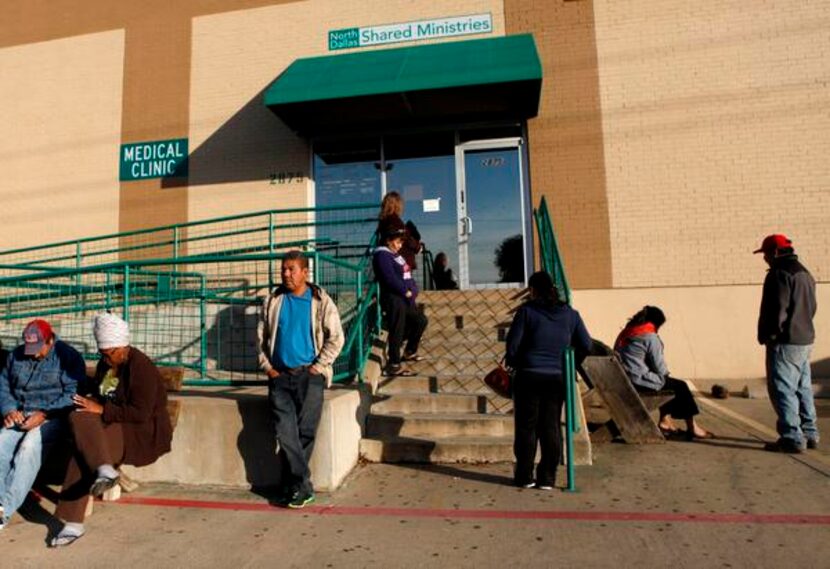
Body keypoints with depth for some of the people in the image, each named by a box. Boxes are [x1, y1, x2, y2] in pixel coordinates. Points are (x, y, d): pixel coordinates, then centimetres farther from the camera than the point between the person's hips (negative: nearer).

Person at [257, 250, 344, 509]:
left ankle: (293, 485, 14)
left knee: (305, 432, -1)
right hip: (280, 375, 3)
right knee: (285, 432, -7)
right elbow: (261, 337, 14)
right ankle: (304, 486, 2)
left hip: (310, 374, -2)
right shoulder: (273, 301, 9)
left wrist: (317, 367, -7)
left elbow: (336, 338, -2)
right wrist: (267, 367, 5)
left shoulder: (321, 302, -1)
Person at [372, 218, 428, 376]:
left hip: (405, 298, 11)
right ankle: (394, 366, -1)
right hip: (394, 299, -11)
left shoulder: (396, 254, 19)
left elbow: (407, 274, 17)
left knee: (420, 320, 22)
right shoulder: (382, 255, -12)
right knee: (397, 332, -8)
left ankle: (410, 352, 37)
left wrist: (412, 289, 0)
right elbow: (391, 279, -22)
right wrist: (406, 291, -16)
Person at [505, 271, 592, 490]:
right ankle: (547, 478, 14)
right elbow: (586, 344, 7)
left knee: (526, 427, 7)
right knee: (551, 427, 10)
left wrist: (513, 363, 10)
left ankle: (524, 476, 14)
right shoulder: (570, 313, 6)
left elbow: (513, 343, -7)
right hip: (557, 378, 3)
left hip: (529, 376, -3)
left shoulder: (527, 311, -6)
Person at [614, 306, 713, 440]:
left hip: (623, 380, 9)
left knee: (666, 381, 28)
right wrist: (665, 374, 14)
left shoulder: (626, 332, 15)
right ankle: (692, 428, 17)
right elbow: (659, 367, -9)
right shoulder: (650, 337, -11)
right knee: (680, 386, 8)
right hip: (638, 381, -9)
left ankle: (665, 420, 31)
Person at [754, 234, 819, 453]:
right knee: (803, 388, 16)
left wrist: (769, 336, -13)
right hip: (805, 340, 10)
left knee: (783, 390, -7)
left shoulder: (780, 273, -14)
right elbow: (811, 307, 21)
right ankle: (810, 434, 24)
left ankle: (792, 438, -6)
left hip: (785, 342, -10)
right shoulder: (805, 273, 17)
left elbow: (777, 309, -20)